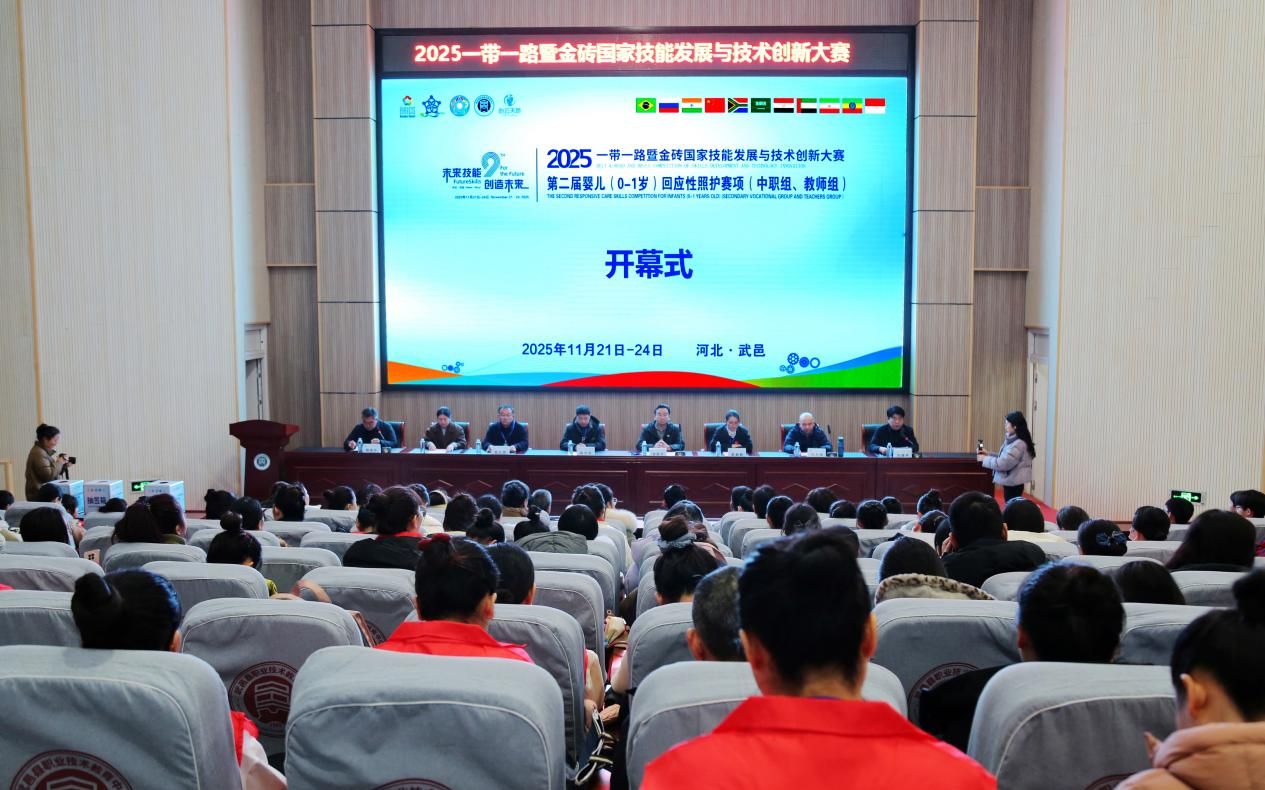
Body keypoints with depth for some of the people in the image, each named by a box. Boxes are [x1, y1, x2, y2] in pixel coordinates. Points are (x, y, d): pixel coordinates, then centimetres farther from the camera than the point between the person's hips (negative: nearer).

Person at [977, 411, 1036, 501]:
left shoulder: (1019, 444, -21)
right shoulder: (1012, 441, 11)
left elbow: (1004, 463, -24)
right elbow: (1004, 458, 19)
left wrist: (985, 459, -13)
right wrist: (988, 454, 8)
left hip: (1013, 482, -10)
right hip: (1011, 481, 10)